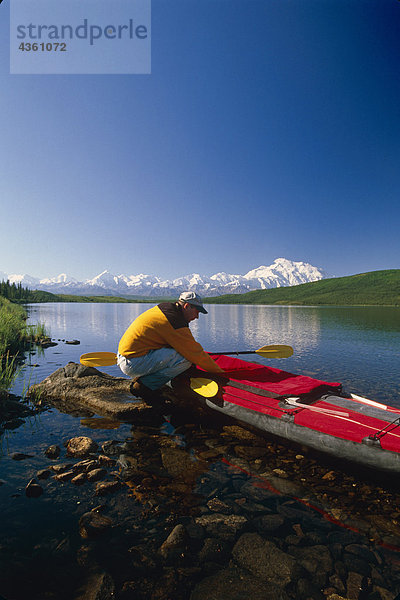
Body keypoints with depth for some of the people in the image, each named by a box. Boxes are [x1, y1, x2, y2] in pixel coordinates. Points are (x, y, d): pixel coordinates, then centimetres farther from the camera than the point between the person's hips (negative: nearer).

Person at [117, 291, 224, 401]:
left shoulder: (165, 307, 12)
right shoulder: (175, 320, -17)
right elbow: (195, 353, -12)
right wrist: (219, 371, 0)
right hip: (133, 363, -10)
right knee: (186, 359, -17)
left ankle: (139, 380, 13)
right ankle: (143, 386, -6)